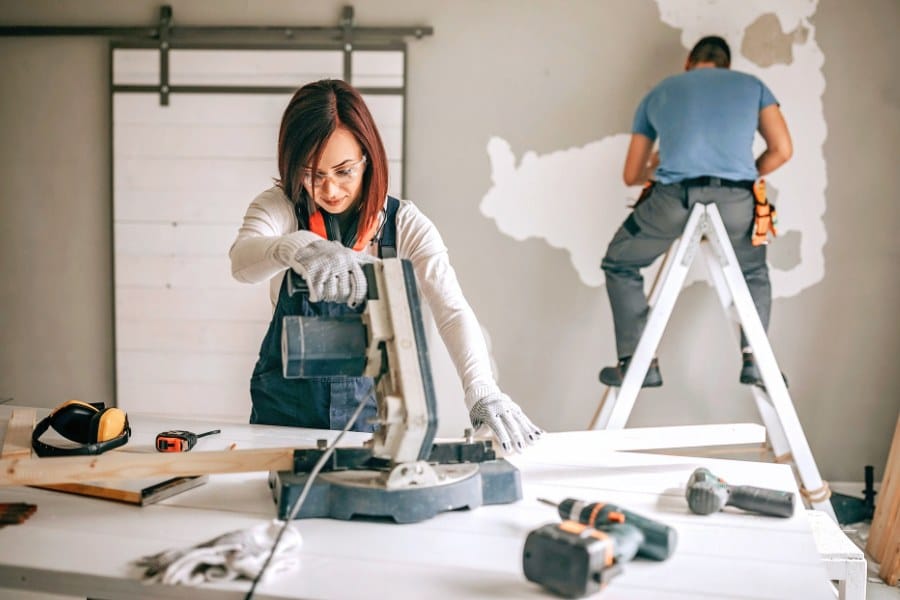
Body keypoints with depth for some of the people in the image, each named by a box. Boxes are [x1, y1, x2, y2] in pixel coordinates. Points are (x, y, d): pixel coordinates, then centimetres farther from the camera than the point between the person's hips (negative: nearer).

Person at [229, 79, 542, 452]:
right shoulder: (280, 208, -2)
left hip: (376, 415, 0)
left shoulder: (406, 226, -3)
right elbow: (242, 260, -23)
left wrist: (481, 390, -31)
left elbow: (452, 312, -13)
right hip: (286, 413, 0)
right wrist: (299, 247, -45)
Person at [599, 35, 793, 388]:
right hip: (737, 202, 1)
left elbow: (631, 176, 25)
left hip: (673, 198, -1)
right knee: (754, 270, 32)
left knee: (619, 264, 23)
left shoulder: (659, 93, 25)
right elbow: (782, 150, 12)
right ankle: (753, 359, 20)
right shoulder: (752, 85, 24)